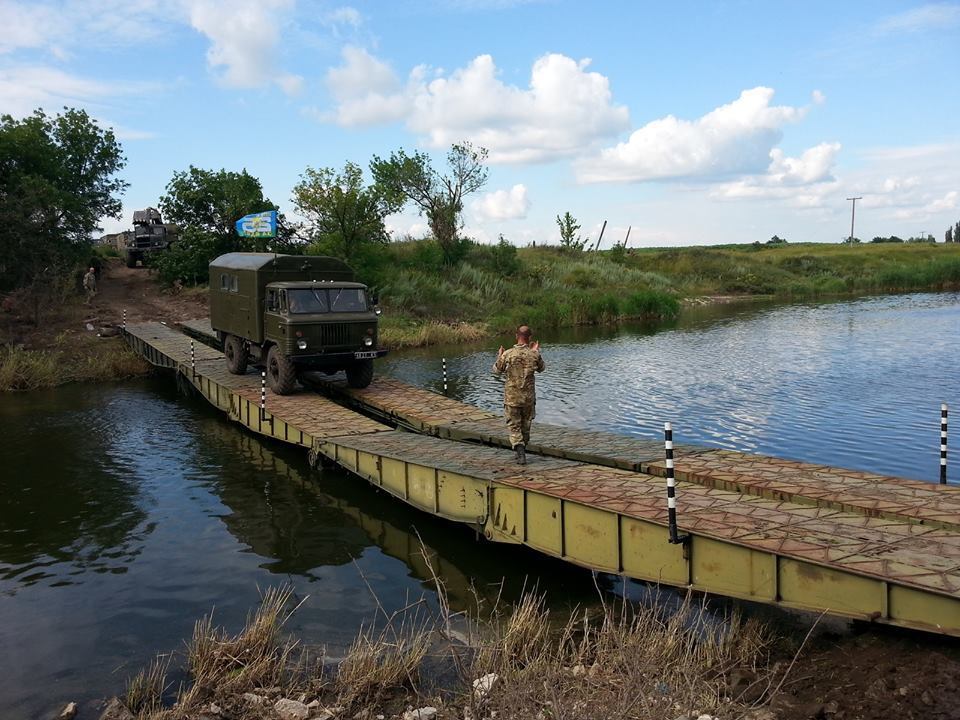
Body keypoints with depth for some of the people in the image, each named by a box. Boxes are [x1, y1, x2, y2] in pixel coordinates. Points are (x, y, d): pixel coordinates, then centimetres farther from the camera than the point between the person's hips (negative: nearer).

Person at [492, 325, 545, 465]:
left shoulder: (507, 354, -12)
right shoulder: (534, 355, -8)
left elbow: (497, 369, 5)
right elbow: (541, 369, 13)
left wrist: (499, 355, 23)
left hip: (512, 397, -2)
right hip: (529, 397, 2)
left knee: (514, 426, 5)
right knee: (526, 425, 19)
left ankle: (519, 450, -14)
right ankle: (522, 450, 32)